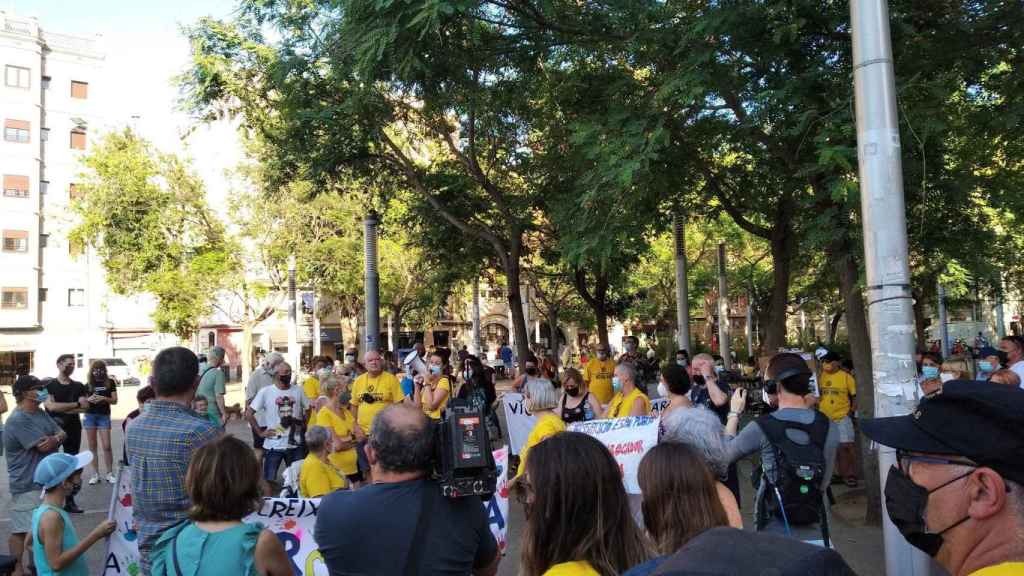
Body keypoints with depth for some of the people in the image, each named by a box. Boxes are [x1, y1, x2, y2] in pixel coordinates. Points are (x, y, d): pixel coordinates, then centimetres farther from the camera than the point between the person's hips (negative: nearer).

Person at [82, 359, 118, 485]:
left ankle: (110, 473, 4)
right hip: (89, 416, 2)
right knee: (92, 447, 5)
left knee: (106, 446, -5)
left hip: (104, 416, -2)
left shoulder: (110, 382, 1)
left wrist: (104, 398, -18)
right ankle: (95, 474, 12)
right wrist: (89, 399, -14)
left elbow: (114, 400, -1)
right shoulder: (88, 384, 5)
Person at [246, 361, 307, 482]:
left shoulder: (298, 391, 1)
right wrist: (260, 432, -8)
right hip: (273, 445, -3)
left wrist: (303, 425, 3)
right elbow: (248, 414, -6)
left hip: (295, 445, 3)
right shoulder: (265, 392, -8)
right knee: (269, 479, 6)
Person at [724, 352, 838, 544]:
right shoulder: (830, 428, -6)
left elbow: (724, 454, 1)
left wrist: (734, 413, 12)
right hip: (816, 536, 3)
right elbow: (823, 483, 5)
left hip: (774, 537, -2)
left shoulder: (761, 428, -15)